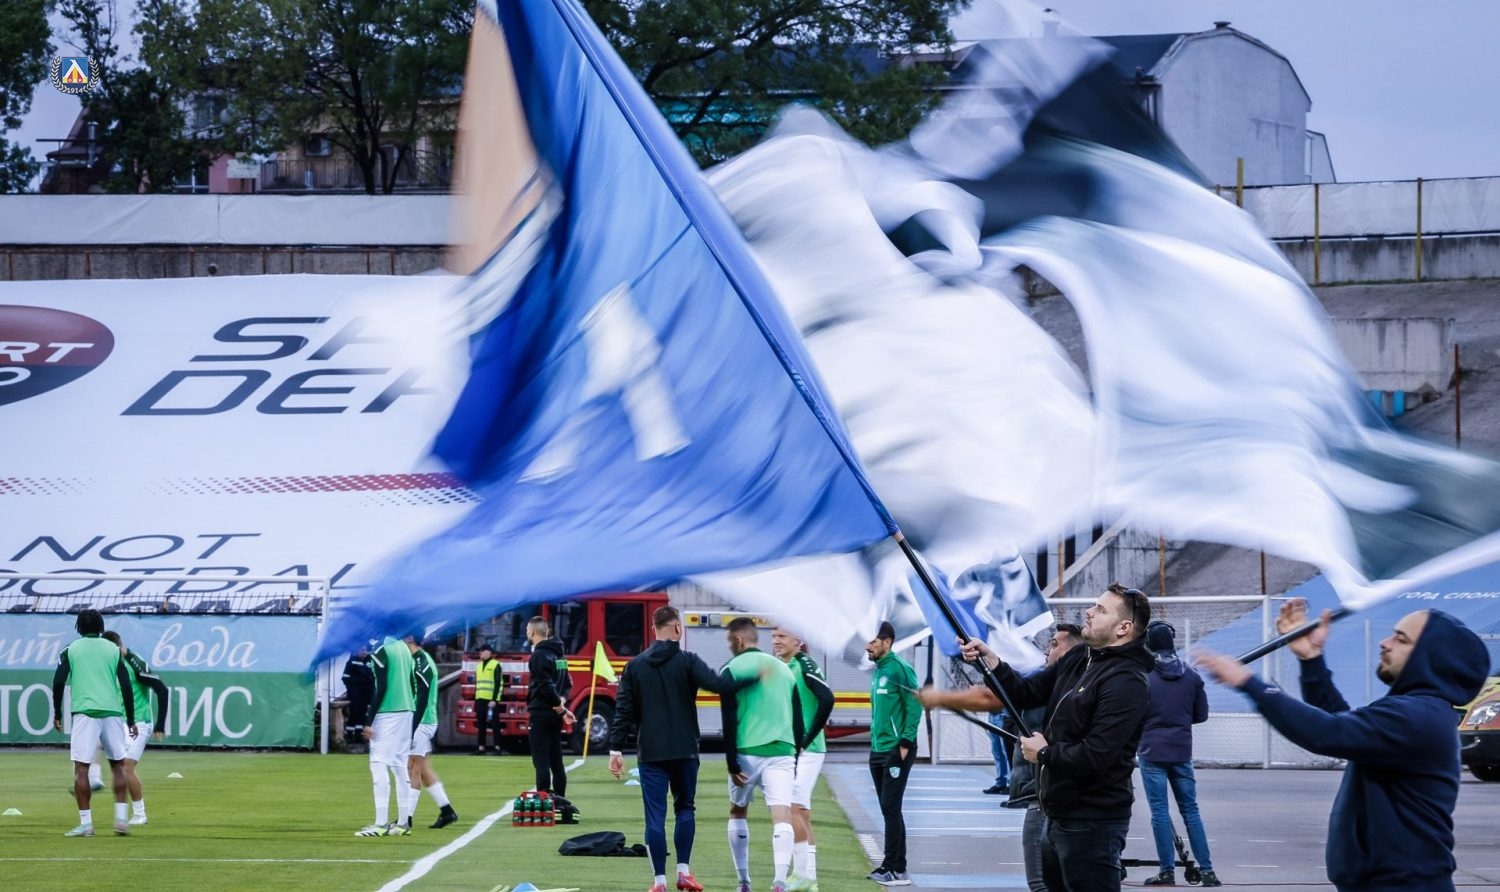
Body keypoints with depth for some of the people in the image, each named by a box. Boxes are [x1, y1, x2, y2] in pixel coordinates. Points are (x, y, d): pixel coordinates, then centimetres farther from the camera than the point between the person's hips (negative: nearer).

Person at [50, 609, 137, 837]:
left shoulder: (71, 650, 6)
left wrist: (57, 714, 11)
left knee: (81, 768, 0)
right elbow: (126, 685, 5)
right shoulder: (113, 650, 10)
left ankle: (85, 823, -4)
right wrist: (131, 720, 10)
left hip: (84, 713, -2)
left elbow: (58, 682, -1)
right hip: (113, 713, 2)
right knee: (118, 764, 14)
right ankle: (121, 818, 8)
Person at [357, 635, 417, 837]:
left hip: (387, 714, -8)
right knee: (401, 767, 10)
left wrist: (369, 721, -14)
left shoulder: (380, 651, -11)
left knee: (379, 765, -7)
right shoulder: (403, 647, 13)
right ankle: (402, 822, 11)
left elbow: (381, 688, -16)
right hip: (407, 712, 8)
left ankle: (381, 823, -13)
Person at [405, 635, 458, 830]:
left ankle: (407, 818, -4)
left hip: (420, 724, -10)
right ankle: (446, 810, 17)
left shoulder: (421, 663, -16)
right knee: (423, 769, 14)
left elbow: (422, 699, -20)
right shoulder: (422, 660, 14)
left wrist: (412, 729, -22)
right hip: (427, 723, 10)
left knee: (412, 770, -6)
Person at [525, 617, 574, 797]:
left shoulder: (539, 655, -13)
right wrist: (561, 702, 3)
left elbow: (546, 686, -20)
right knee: (556, 762, 12)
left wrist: (561, 708, -15)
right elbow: (567, 684, 17)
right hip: (554, 715, 9)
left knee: (541, 762, -9)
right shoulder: (559, 654, 15)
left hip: (540, 714, -9)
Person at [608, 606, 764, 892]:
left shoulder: (635, 666, 4)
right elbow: (719, 684, -18)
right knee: (685, 808, 16)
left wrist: (616, 749, 5)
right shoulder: (687, 662, -5)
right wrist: (755, 675, -10)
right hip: (684, 751, -1)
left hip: (650, 753, 1)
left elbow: (623, 710, 3)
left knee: (655, 816, 2)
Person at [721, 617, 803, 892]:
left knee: (737, 812, 19)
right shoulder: (783, 668, 13)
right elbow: (798, 719, 16)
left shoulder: (732, 669, -1)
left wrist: (732, 764, -6)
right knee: (782, 816, -8)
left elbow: (729, 721, -8)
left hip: (747, 754, -2)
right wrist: (796, 758, 22)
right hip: (782, 753, 2)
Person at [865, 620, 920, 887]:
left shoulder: (899, 669, -13)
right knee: (889, 811, 11)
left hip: (896, 751, -9)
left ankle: (895, 869, -4)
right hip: (878, 750, 9)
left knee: (891, 809, -8)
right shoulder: (878, 670, 13)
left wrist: (906, 742, -18)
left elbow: (915, 706, -17)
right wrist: (875, 739, 17)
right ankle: (895, 867, 17)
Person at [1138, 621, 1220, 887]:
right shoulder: (1190, 675, 2)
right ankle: (1207, 870, 7)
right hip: (1182, 751, 3)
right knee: (1190, 810, 9)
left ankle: (1167, 871, -1)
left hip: (1152, 752, -3)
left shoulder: (1142, 676, -9)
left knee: (1159, 811, 0)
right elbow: (1201, 714, 8)